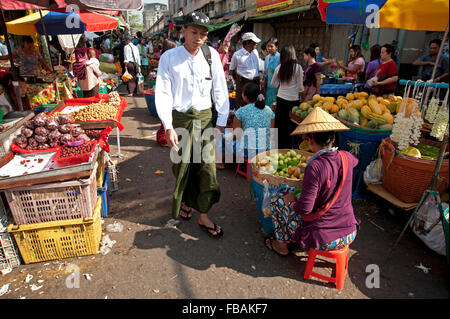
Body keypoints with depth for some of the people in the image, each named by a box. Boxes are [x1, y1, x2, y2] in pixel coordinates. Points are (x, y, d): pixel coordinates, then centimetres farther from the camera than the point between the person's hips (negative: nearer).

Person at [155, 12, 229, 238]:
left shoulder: (212, 55, 2)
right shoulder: (169, 57, -3)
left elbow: (220, 89, 5)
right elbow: (163, 93, -8)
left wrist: (222, 121, 1)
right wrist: (168, 126, -16)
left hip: (205, 117, 2)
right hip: (180, 118, -1)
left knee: (207, 166, 1)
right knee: (182, 165, 11)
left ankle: (203, 216, 15)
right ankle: (183, 201, 39)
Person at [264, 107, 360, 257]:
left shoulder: (315, 167, -26)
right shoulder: (346, 158, -6)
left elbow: (305, 208, -27)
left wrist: (291, 200, -5)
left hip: (323, 239, -7)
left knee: (277, 199, 10)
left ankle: (281, 245, 29)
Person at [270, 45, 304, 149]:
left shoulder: (279, 68, -1)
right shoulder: (298, 68, -10)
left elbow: (273, 84, 11)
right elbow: (300, 88, -8)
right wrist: (302, 90, 14)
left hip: (280, 99, 3)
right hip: (293, 100, -3)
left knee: (280, 124, 12)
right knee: (291, 125, 8)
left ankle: (280, 146, 22)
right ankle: (289, 146, 14)